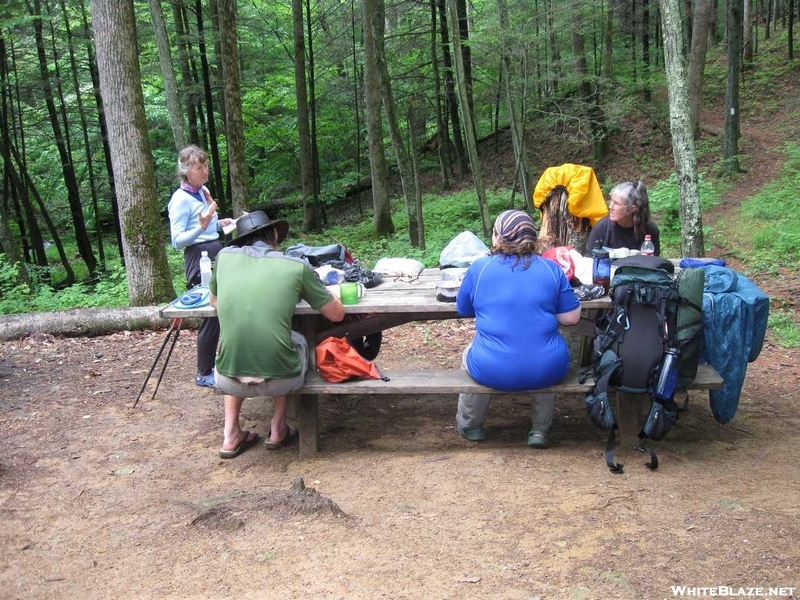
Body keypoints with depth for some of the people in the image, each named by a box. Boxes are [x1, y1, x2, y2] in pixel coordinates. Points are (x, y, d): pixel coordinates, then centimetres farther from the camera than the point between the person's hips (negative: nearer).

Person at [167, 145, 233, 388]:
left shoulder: (203, 192, 11)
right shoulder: (181, 199, -14)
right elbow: (177, 241, -17)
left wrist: (219, 223, 7)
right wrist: (201, 227, -31)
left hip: (217, 253, 8)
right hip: (199, 258, -8)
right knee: (212, 315, -5)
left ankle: (213, 365, 24)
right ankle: (203, 374, 7)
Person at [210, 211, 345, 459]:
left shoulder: (225, 256, 6)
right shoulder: (297, 266, 0)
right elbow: (337, 314, 8)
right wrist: (322, 289, 28)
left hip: (231, 381, 2)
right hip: (280, 380, -2)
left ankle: (231, 435, 27)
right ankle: (278, 429, 30)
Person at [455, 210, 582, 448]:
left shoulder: (479, 268, -1)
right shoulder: (551, 268, 1)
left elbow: (463, 310, 13)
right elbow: (571, 317, 3)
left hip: (493, 371, -1)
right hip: (547, 370, 1)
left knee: (470, 355, 34)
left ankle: (470, 425, 44)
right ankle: (540, 431, 35)